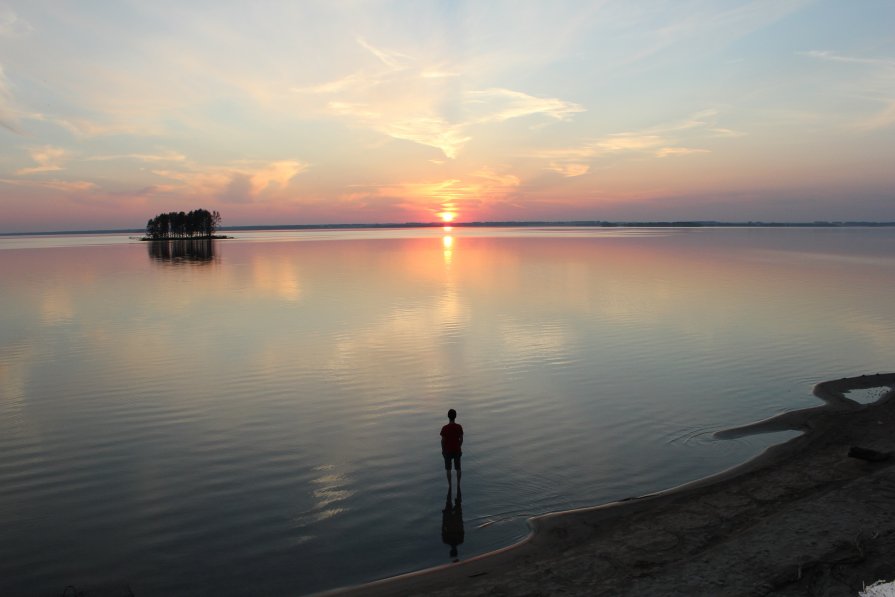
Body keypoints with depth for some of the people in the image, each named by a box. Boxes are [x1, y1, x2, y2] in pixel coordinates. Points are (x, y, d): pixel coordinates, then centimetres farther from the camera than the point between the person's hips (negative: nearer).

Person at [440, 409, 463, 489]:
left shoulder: (444, 428, -18)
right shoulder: (459, 427, -11)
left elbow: (443, 440, -12)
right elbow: (461, 439, -3)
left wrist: (443, 450, 3)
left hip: (448, 451, -2)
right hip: (457, 450, 2)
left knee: (448, 468, 12)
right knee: (458, 468, 15)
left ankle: (449, 485, 19)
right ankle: (458, 484, 20)